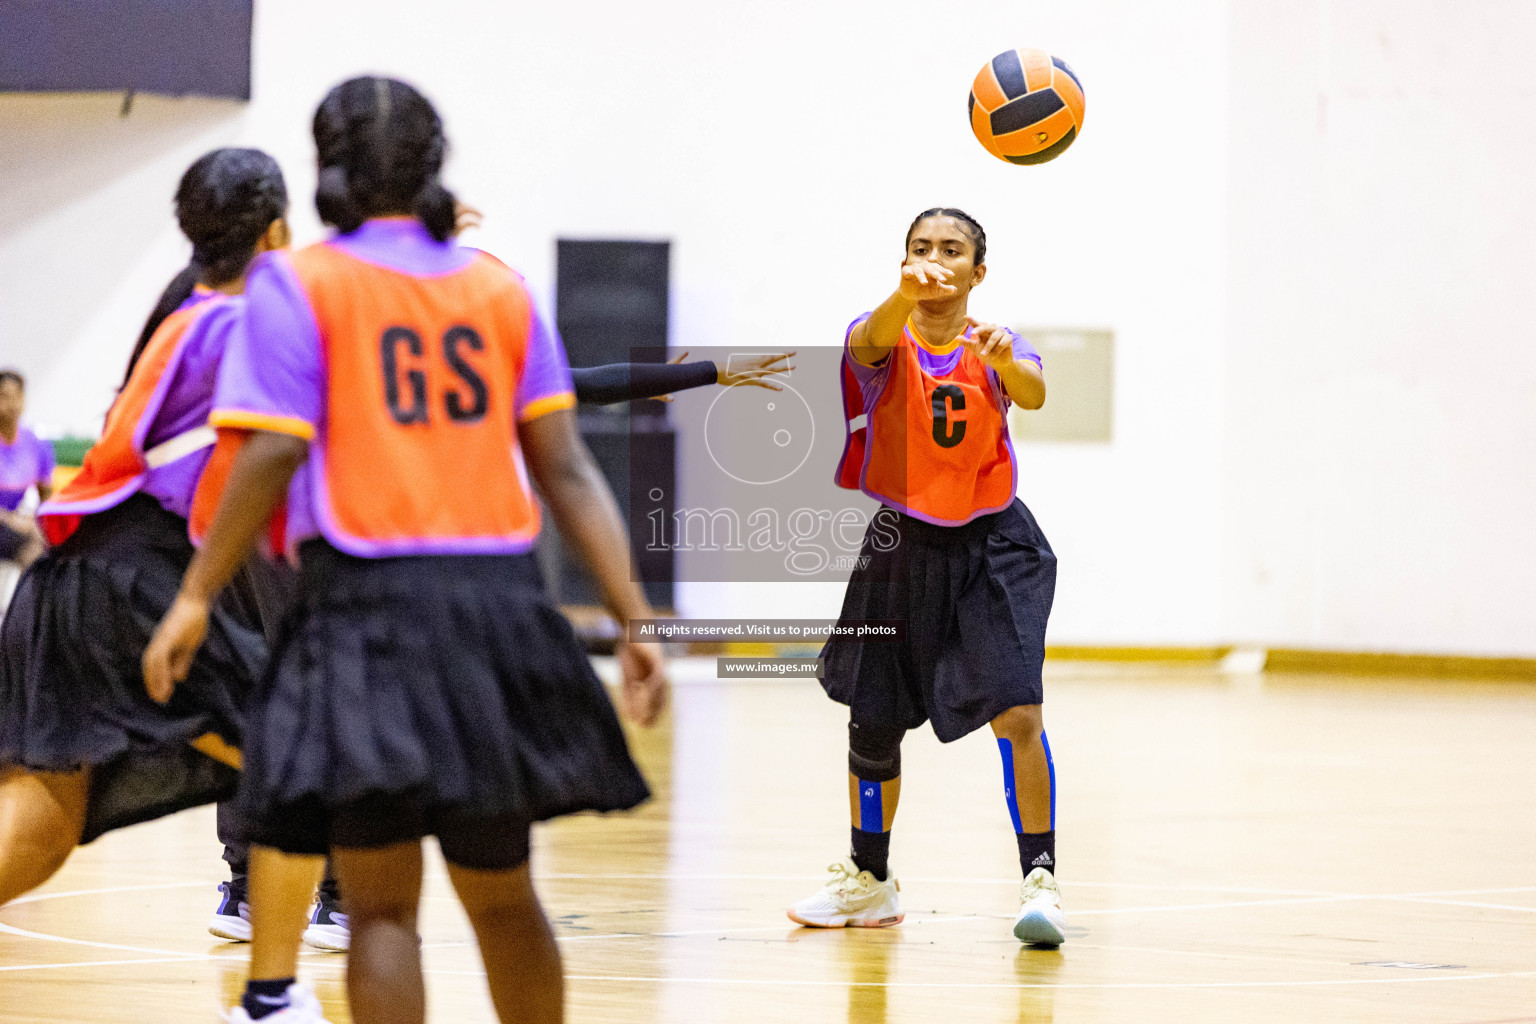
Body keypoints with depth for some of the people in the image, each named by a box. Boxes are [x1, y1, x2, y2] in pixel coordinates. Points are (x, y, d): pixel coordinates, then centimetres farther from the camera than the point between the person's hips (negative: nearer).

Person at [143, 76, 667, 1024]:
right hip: (499, 597, 4)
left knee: (382, 906, -3)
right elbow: (566, 469, 6)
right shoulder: (499, 286, 11)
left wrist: (196, 598, -2)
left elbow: (273, 456, -10)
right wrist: (636, 621, 6)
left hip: (369, 598, -4)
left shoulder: (297, 283, 0)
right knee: (501, 893, 19)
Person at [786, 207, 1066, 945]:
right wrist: (906, 293, -58)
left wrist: (1006, 361, -53)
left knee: (1017, 714, -18)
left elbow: (1033, 393, -28)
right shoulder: (884, 340, -8)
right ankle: (870, 882, 30)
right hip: (902, 546, 1)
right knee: (872, 721, 10)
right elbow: (871, 340, -35)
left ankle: (1040, 880, -10)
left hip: (993, 549, -1)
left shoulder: (994, 347, -6)